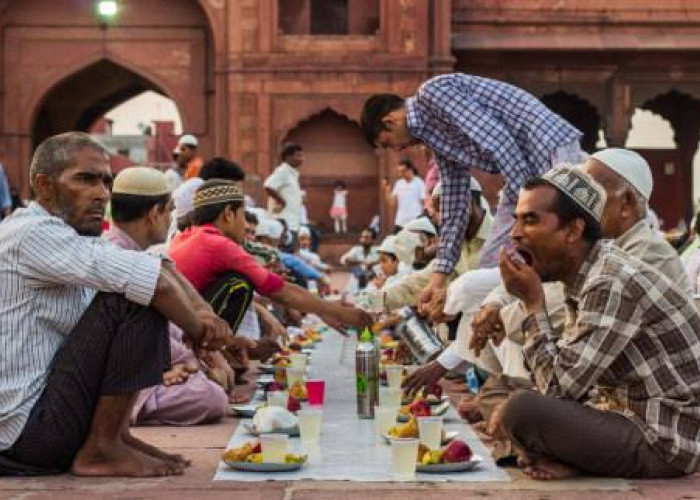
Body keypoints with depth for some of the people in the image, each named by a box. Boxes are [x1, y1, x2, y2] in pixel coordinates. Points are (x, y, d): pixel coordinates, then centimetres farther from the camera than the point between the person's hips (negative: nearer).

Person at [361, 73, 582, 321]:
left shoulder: (432, 92, -10)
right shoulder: (434, 136, 18)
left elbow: (497, 139, -19)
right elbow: (455, 206, 19)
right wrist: (439, 277, 18)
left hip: (552, 148, -10)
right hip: (524, 166, 10)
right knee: (492, 262, 9)